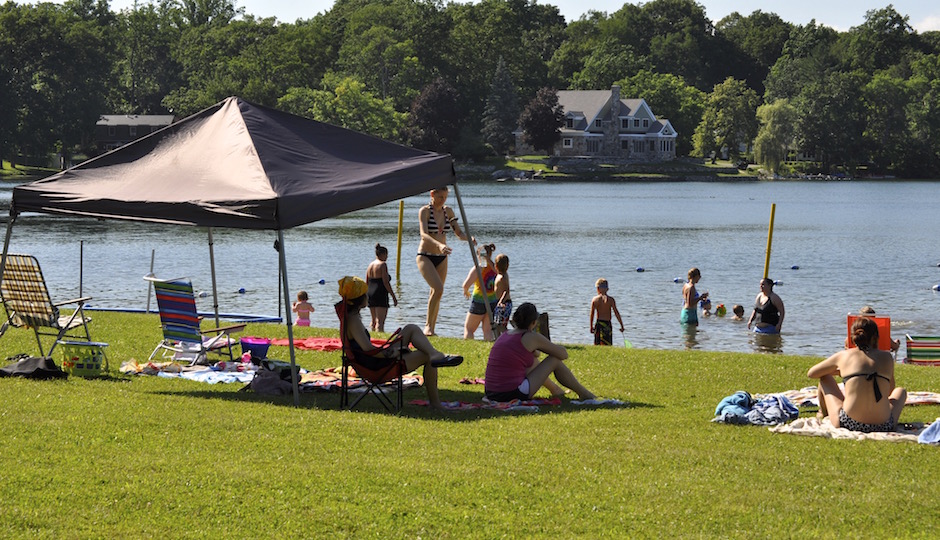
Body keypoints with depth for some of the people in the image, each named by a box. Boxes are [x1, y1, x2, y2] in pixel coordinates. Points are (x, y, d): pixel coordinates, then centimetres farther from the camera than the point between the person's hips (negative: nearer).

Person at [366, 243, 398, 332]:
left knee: (374, 320, 17)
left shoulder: (370, 265, 13)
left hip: (370, 295, 8)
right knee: (380, 321, -11)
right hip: (380, 295, -8)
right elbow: (386, 282, -15)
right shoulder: (383, 265, -9)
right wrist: (393, 296, -10)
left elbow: (366, 283, 16)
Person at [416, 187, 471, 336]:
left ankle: (431, 328, 17)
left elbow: (458, 232, 7)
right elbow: (424, 234, -25)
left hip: (441, 258, 6)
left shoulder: (448, 211, 5)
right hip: (425, 256, -6)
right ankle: (428, 325, -11)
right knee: (438, 289, -23)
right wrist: (439, 245, -42)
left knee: (437, 292, 8)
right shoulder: (425, 211, -12)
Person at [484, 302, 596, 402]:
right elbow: (564, 354, 6)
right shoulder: (532, 337, -6)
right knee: (555, 359, 9)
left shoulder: (504, 336, 16)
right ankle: (584, 393, 25)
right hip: (513, 394, -8)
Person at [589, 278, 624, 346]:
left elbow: (592, 314, 4)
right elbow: (616, 313, -7)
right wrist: (622, 325, -2)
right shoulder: (610, 299, -6)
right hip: (607, 324, -2)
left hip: (598, 324, 2)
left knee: (597, 345, 12)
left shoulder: (594, 299, 0)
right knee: (607, 345, -1)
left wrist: (591, 326, 14)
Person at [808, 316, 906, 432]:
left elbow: (811, 374, 18)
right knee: (901, 391, 35)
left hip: (848, 424, -1)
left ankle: (823, 414, 52)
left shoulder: (843, 356, 3)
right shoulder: (887, 357, 6)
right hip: (883, 426, 1)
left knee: (825, 378, 26)